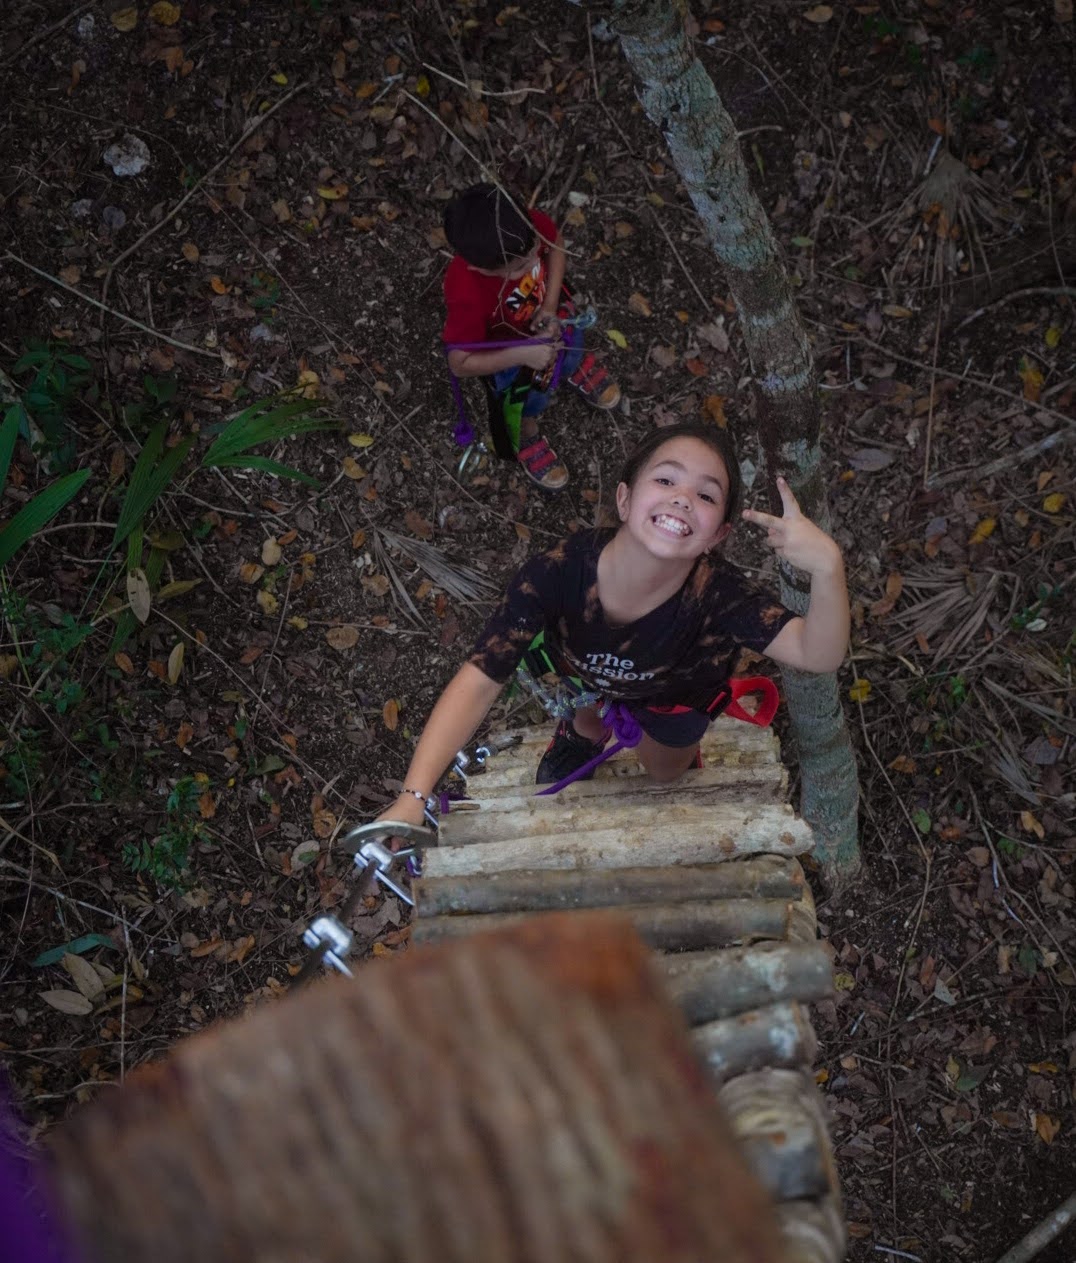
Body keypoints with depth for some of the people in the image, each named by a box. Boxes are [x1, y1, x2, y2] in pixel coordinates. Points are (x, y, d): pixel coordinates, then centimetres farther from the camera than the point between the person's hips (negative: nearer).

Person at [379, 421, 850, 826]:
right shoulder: (559, 572, -43)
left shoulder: (717, 594, -44)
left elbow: (819, 655, -50)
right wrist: (413, 797, -47)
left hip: (676, 693, 1)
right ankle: (584, 733, 62)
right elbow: (478, 682, -39)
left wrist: (827, 567, -71)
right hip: (583, 675, 0)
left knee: (662, 772, 27)